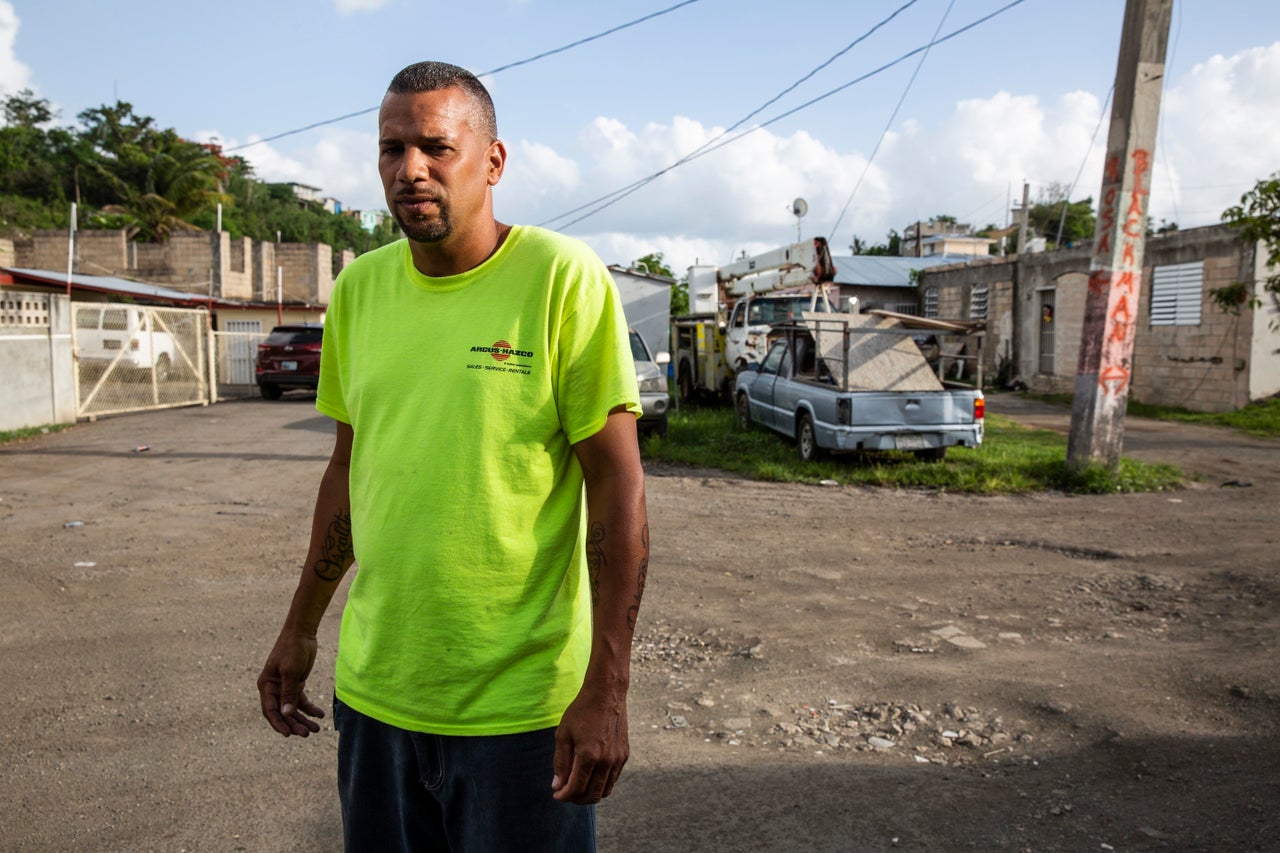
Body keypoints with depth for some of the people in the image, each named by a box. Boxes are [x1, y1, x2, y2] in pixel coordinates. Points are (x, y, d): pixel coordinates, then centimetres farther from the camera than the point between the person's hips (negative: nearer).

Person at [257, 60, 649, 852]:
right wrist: (301, 627, 16)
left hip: (519, 700, -5)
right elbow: (349, 466, 12)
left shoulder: (563, 279, -12)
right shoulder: (359, 288, 4)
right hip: (373, 686, 5)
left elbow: (618, 483, -14)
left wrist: (607, 690, -16)